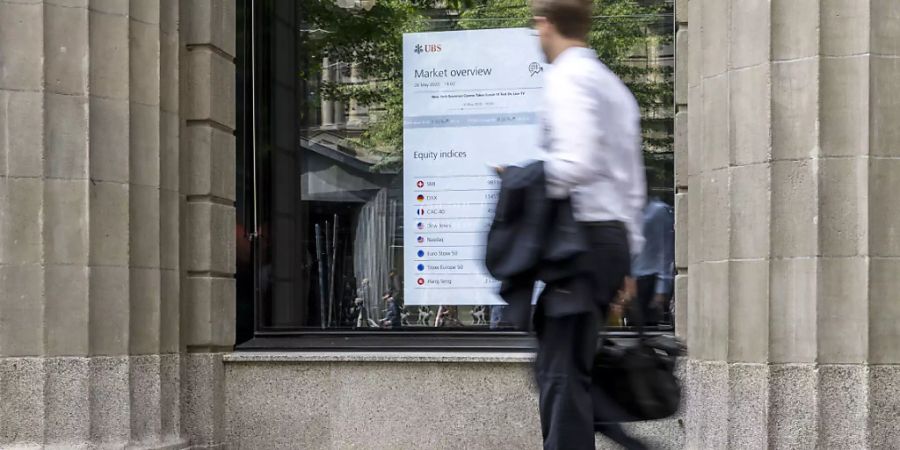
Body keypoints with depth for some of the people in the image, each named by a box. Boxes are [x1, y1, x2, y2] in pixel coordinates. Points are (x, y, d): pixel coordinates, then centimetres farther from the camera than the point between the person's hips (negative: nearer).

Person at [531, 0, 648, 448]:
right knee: (567, 366, 14)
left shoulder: (566, 77, -9)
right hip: (614, 238, 9)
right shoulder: (614, 84, 19)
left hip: (581, 239, -9)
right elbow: (633, 181, 19)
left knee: (561, 372, -5)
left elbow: (578, 163, -23)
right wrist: (627, 257, 22)